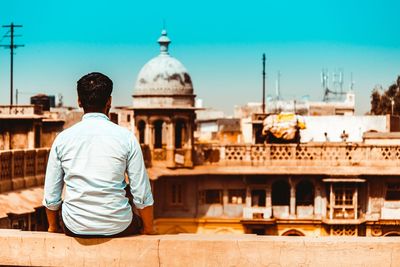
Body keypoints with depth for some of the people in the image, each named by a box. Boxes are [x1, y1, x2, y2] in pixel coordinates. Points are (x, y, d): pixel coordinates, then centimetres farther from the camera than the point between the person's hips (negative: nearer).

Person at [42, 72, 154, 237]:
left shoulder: (62, 139, -3)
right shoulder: (126, 137, -7)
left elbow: (51, 197, 2)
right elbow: (142, 196, -6)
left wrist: (53, 227, 21)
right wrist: (148, 230, 11)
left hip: (75, 228, 1)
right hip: (117, 228, -1)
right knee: (140, 221, 31)